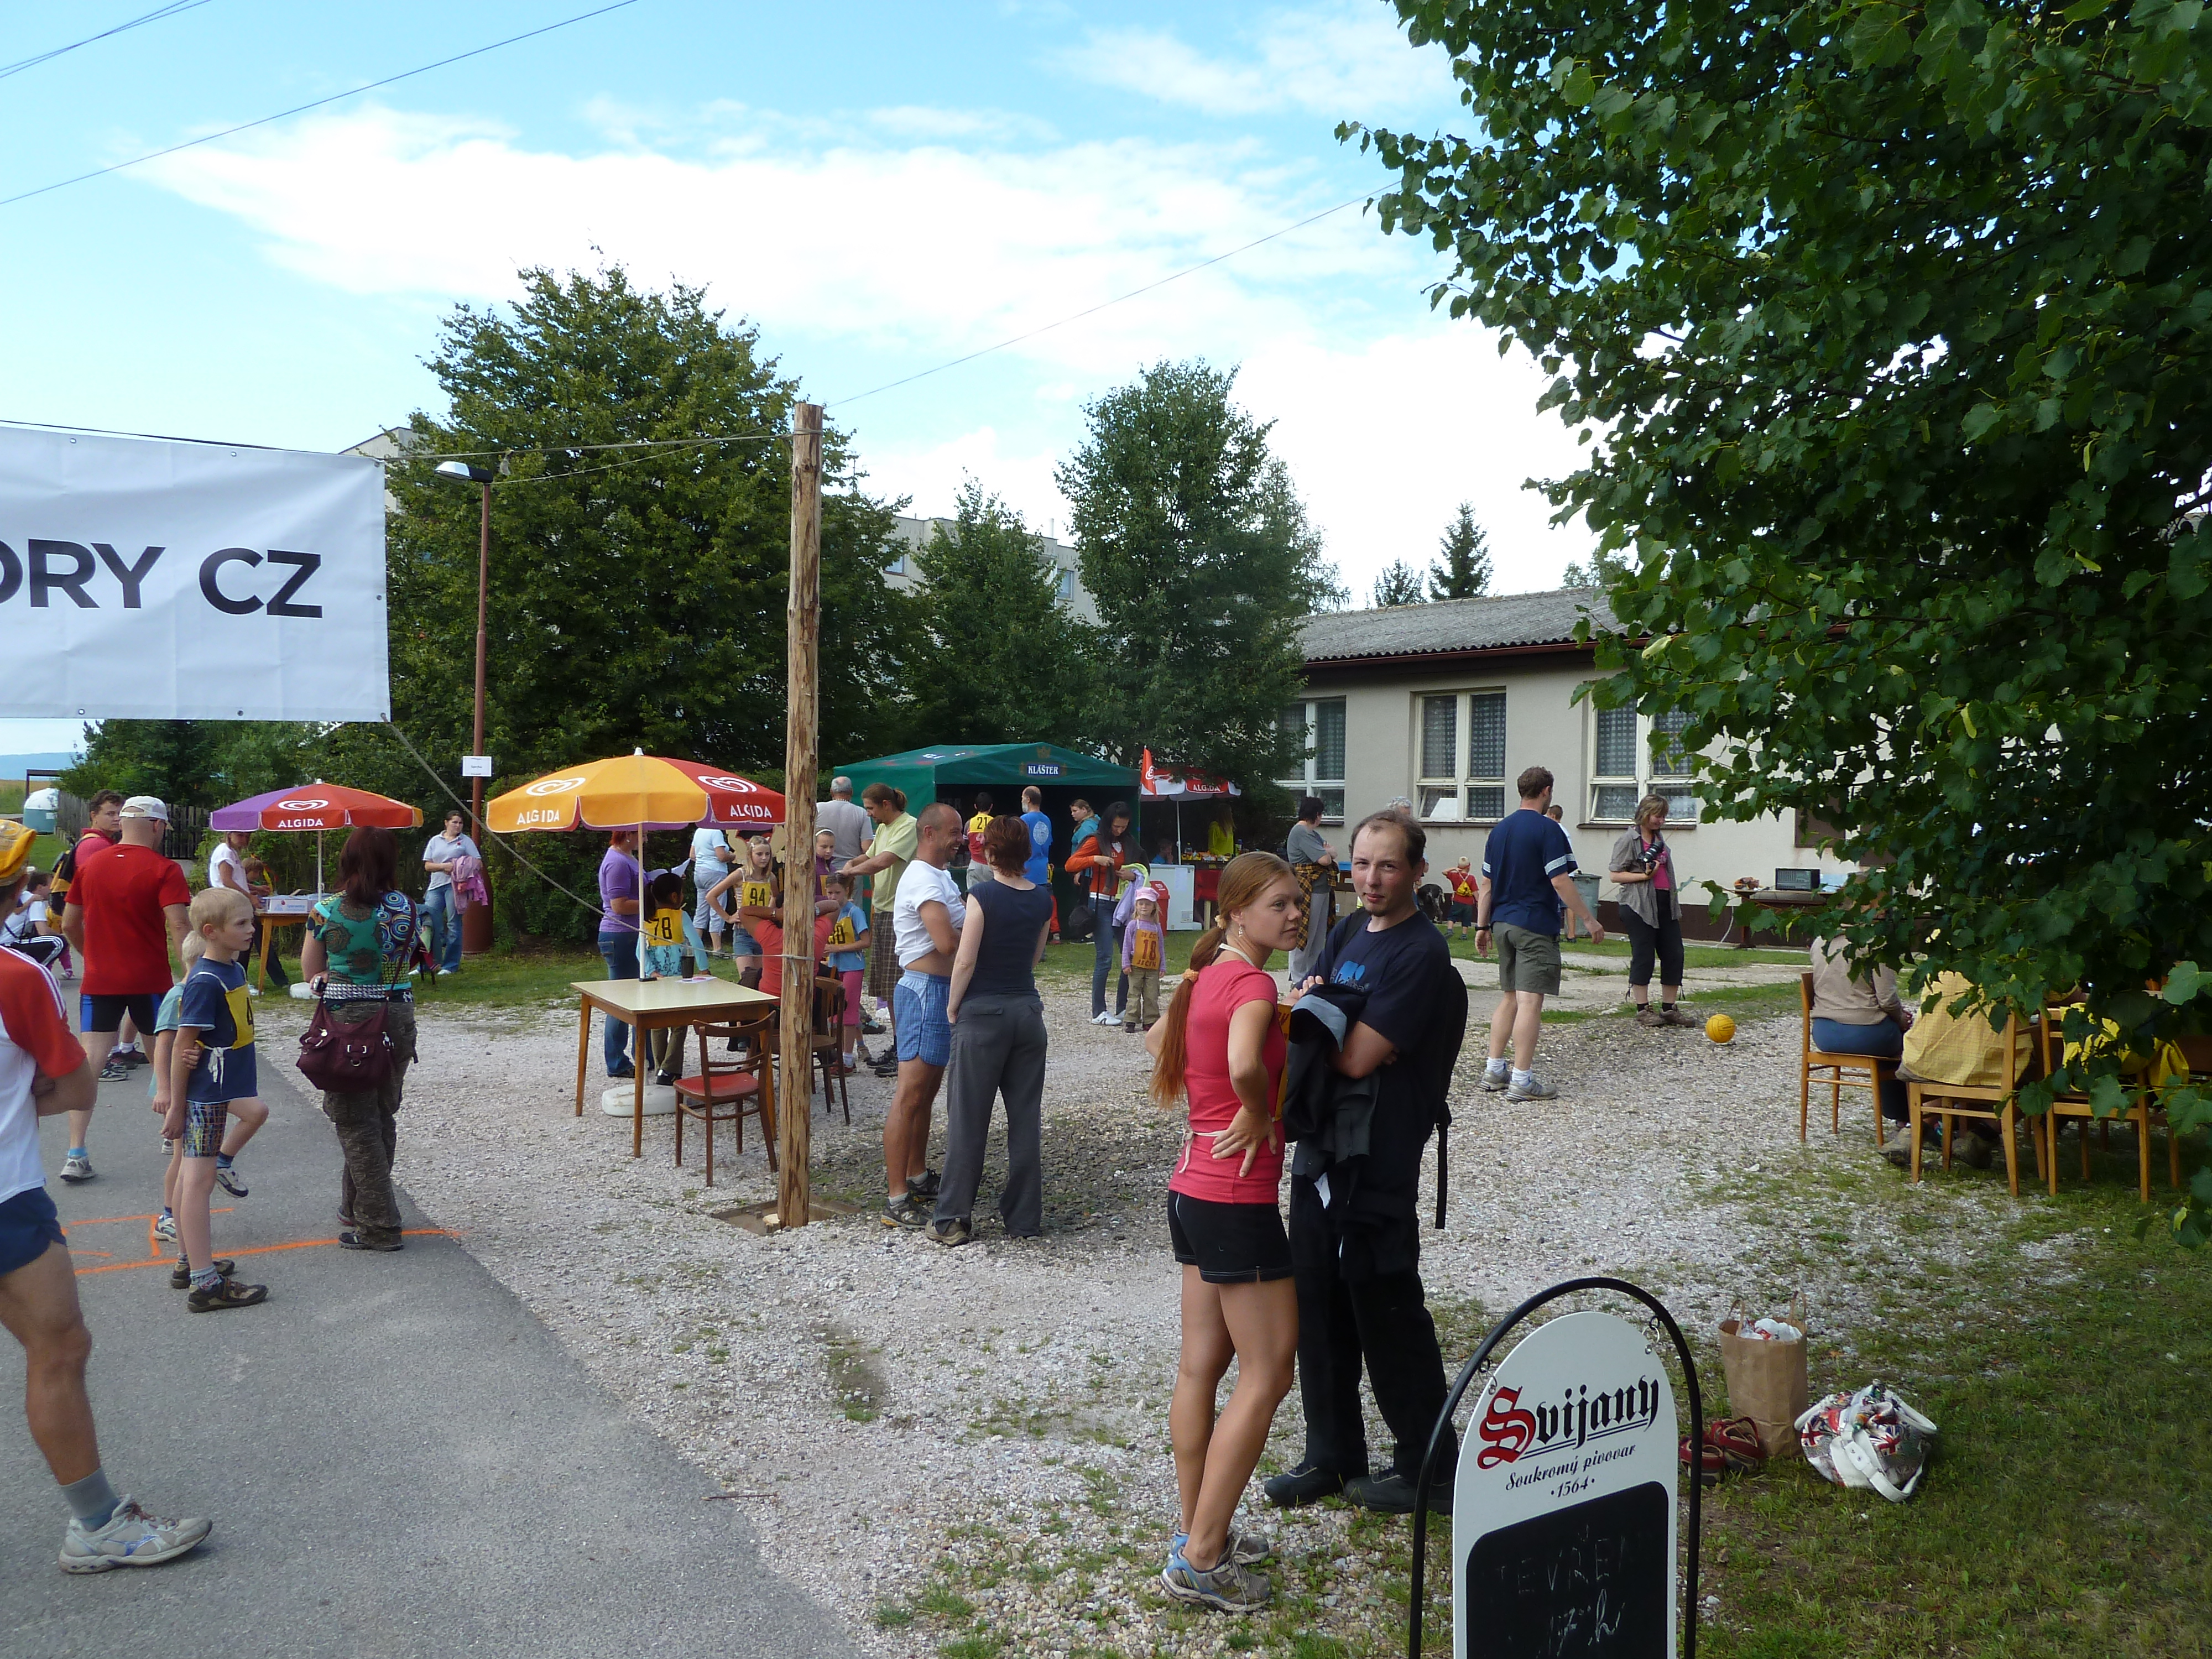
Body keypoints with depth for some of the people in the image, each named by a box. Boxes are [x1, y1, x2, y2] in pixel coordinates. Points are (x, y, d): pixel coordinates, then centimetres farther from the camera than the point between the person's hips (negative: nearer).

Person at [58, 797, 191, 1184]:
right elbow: (178, 928, -20)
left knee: (89, 1063, 0)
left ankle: (76, 1155, -8)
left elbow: (69, 925, 13)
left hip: (99, 981, 3)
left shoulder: (90, 864, 5)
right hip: (150, 981, -3)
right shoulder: (163, 870, -10)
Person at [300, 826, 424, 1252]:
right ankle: (356, 1208, 31)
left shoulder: (326, 911, -8)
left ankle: (379, 1225, 3)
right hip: (398, 1017, 4)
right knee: (383, 1116, 17)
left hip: (347, 1021, -4)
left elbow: (311, 971, 2)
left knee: (355, 1121, 4)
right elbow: (405, 961, 8)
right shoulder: (409, 910, 0)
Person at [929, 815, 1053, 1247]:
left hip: (983, 1013, -5)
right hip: (1029, 1010, 5)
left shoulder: (984, 896, -12)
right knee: (1026, 1118, 9)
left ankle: (953, 1219, 8)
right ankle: (1025, 1218, 15)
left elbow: (965, 961, -14)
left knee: (968, 1119, 2)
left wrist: (953, 1006, -2)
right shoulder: (1043, 900, 5)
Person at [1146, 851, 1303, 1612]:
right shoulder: (1254, 984, -18)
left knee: (1203, 1364, 15)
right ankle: (1201, 1559, 3)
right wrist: (1258, 1118, -18)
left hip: (1193, 1191, 9)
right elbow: (1244, 1066, -37)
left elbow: (1157, 1041, 26)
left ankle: (1198, 1533, 26)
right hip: (1238, 1200, -9)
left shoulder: (1206, 978, 9)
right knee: (1268, 1372, -1)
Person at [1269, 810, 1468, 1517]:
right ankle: (1333, 1455, 30)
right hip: (1320, 1154, 8)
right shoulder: (1350, 931, 10)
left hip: (1380, 1169, -8)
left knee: (1388, 1321, 4)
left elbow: (1358, 1056, -22)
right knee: (1319, 1313, 15)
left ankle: (1429, 1469, 21)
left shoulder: (1423, 955, -16)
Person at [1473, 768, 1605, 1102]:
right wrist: (1589, 920, -9)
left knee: (1509, 998, 16)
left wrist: (1482, 926, 18)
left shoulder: (1499, 830, 12)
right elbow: (1561, 882, -15)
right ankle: (1522, 1080, -6)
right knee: (1530, 1001, -6)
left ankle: (1494, 1070, 18)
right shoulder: (1548, 829, -10)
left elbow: (1487, 884, 13)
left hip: (1502, 923, 7)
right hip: (1535, 925, -7)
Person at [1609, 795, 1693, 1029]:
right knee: (1643, 957, -3)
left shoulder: (1660, 838, 18)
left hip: (1665, 904, 7)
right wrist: (1645, 875, -18)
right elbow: (1616, 875, -8)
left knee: (1674, 954, 5)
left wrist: (1675, 902, 22)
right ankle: (1643, 1009, 6)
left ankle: (1670, 1008, 13)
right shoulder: (1629, 839, -5)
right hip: (1639, 906, -7)